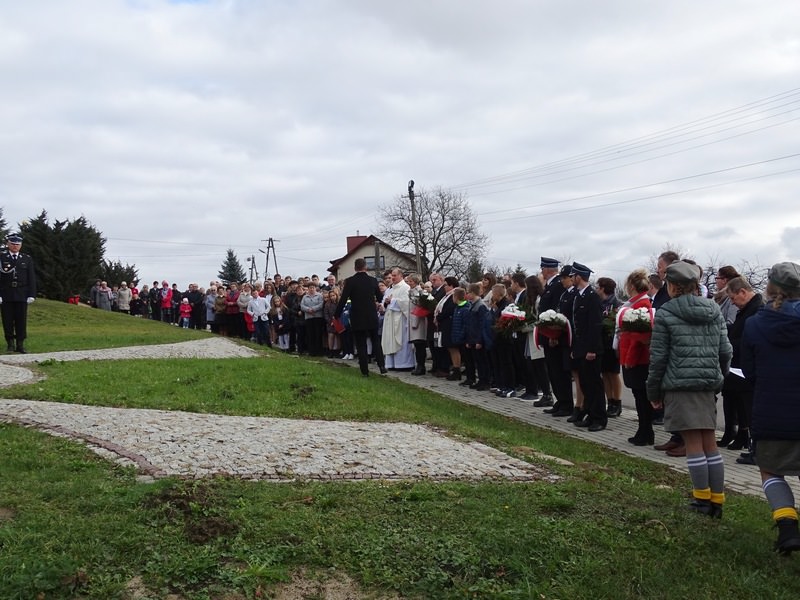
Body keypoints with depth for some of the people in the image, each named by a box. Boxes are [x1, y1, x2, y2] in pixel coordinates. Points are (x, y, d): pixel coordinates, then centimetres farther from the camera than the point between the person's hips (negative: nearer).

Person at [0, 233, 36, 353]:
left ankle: (20, 344, 6)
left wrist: (31, 294, -2)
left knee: (21, 321, 0)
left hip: (22, 296, 1)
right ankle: (11, 344, 10)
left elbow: (31, 278, 7)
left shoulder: (27, 259, 10)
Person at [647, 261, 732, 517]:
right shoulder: (714, 310, 8)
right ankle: (717, 500, 14)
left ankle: (702, 499, 4)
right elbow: (725, 351, 9)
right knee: (710, 443, 10)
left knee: (693, 443, 0)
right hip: (708, 385, 5)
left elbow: (658, 356, -5)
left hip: (680, 385, -5)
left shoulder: (665, 314, -6)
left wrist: (653, 390, 4)